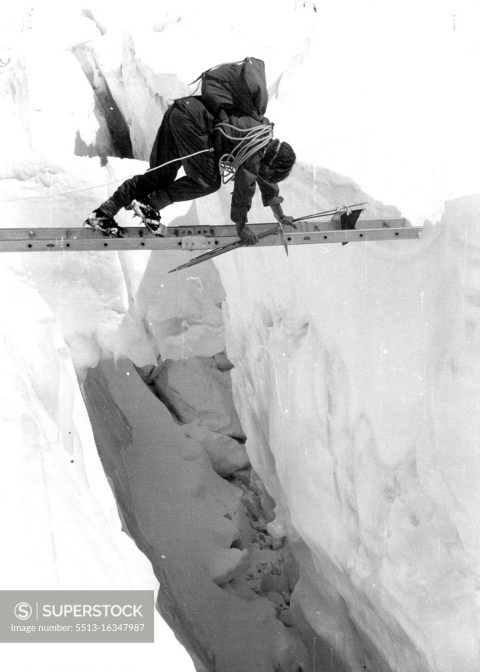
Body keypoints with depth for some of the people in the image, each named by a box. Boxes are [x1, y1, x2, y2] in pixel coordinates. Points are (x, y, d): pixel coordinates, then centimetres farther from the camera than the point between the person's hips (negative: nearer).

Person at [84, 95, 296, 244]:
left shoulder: (266, 140, 16)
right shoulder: (254, 155, -10)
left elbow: (265, 178, 29)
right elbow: (243, 191, -3)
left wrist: (279, 215, 37)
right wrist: (241, 228, 10)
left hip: (182, 109, 9)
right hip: (191, 118, -9)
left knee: (161, 175, 9)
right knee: (208, 181, -7)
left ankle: (103, 214, 7)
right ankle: (151, 204, -4)